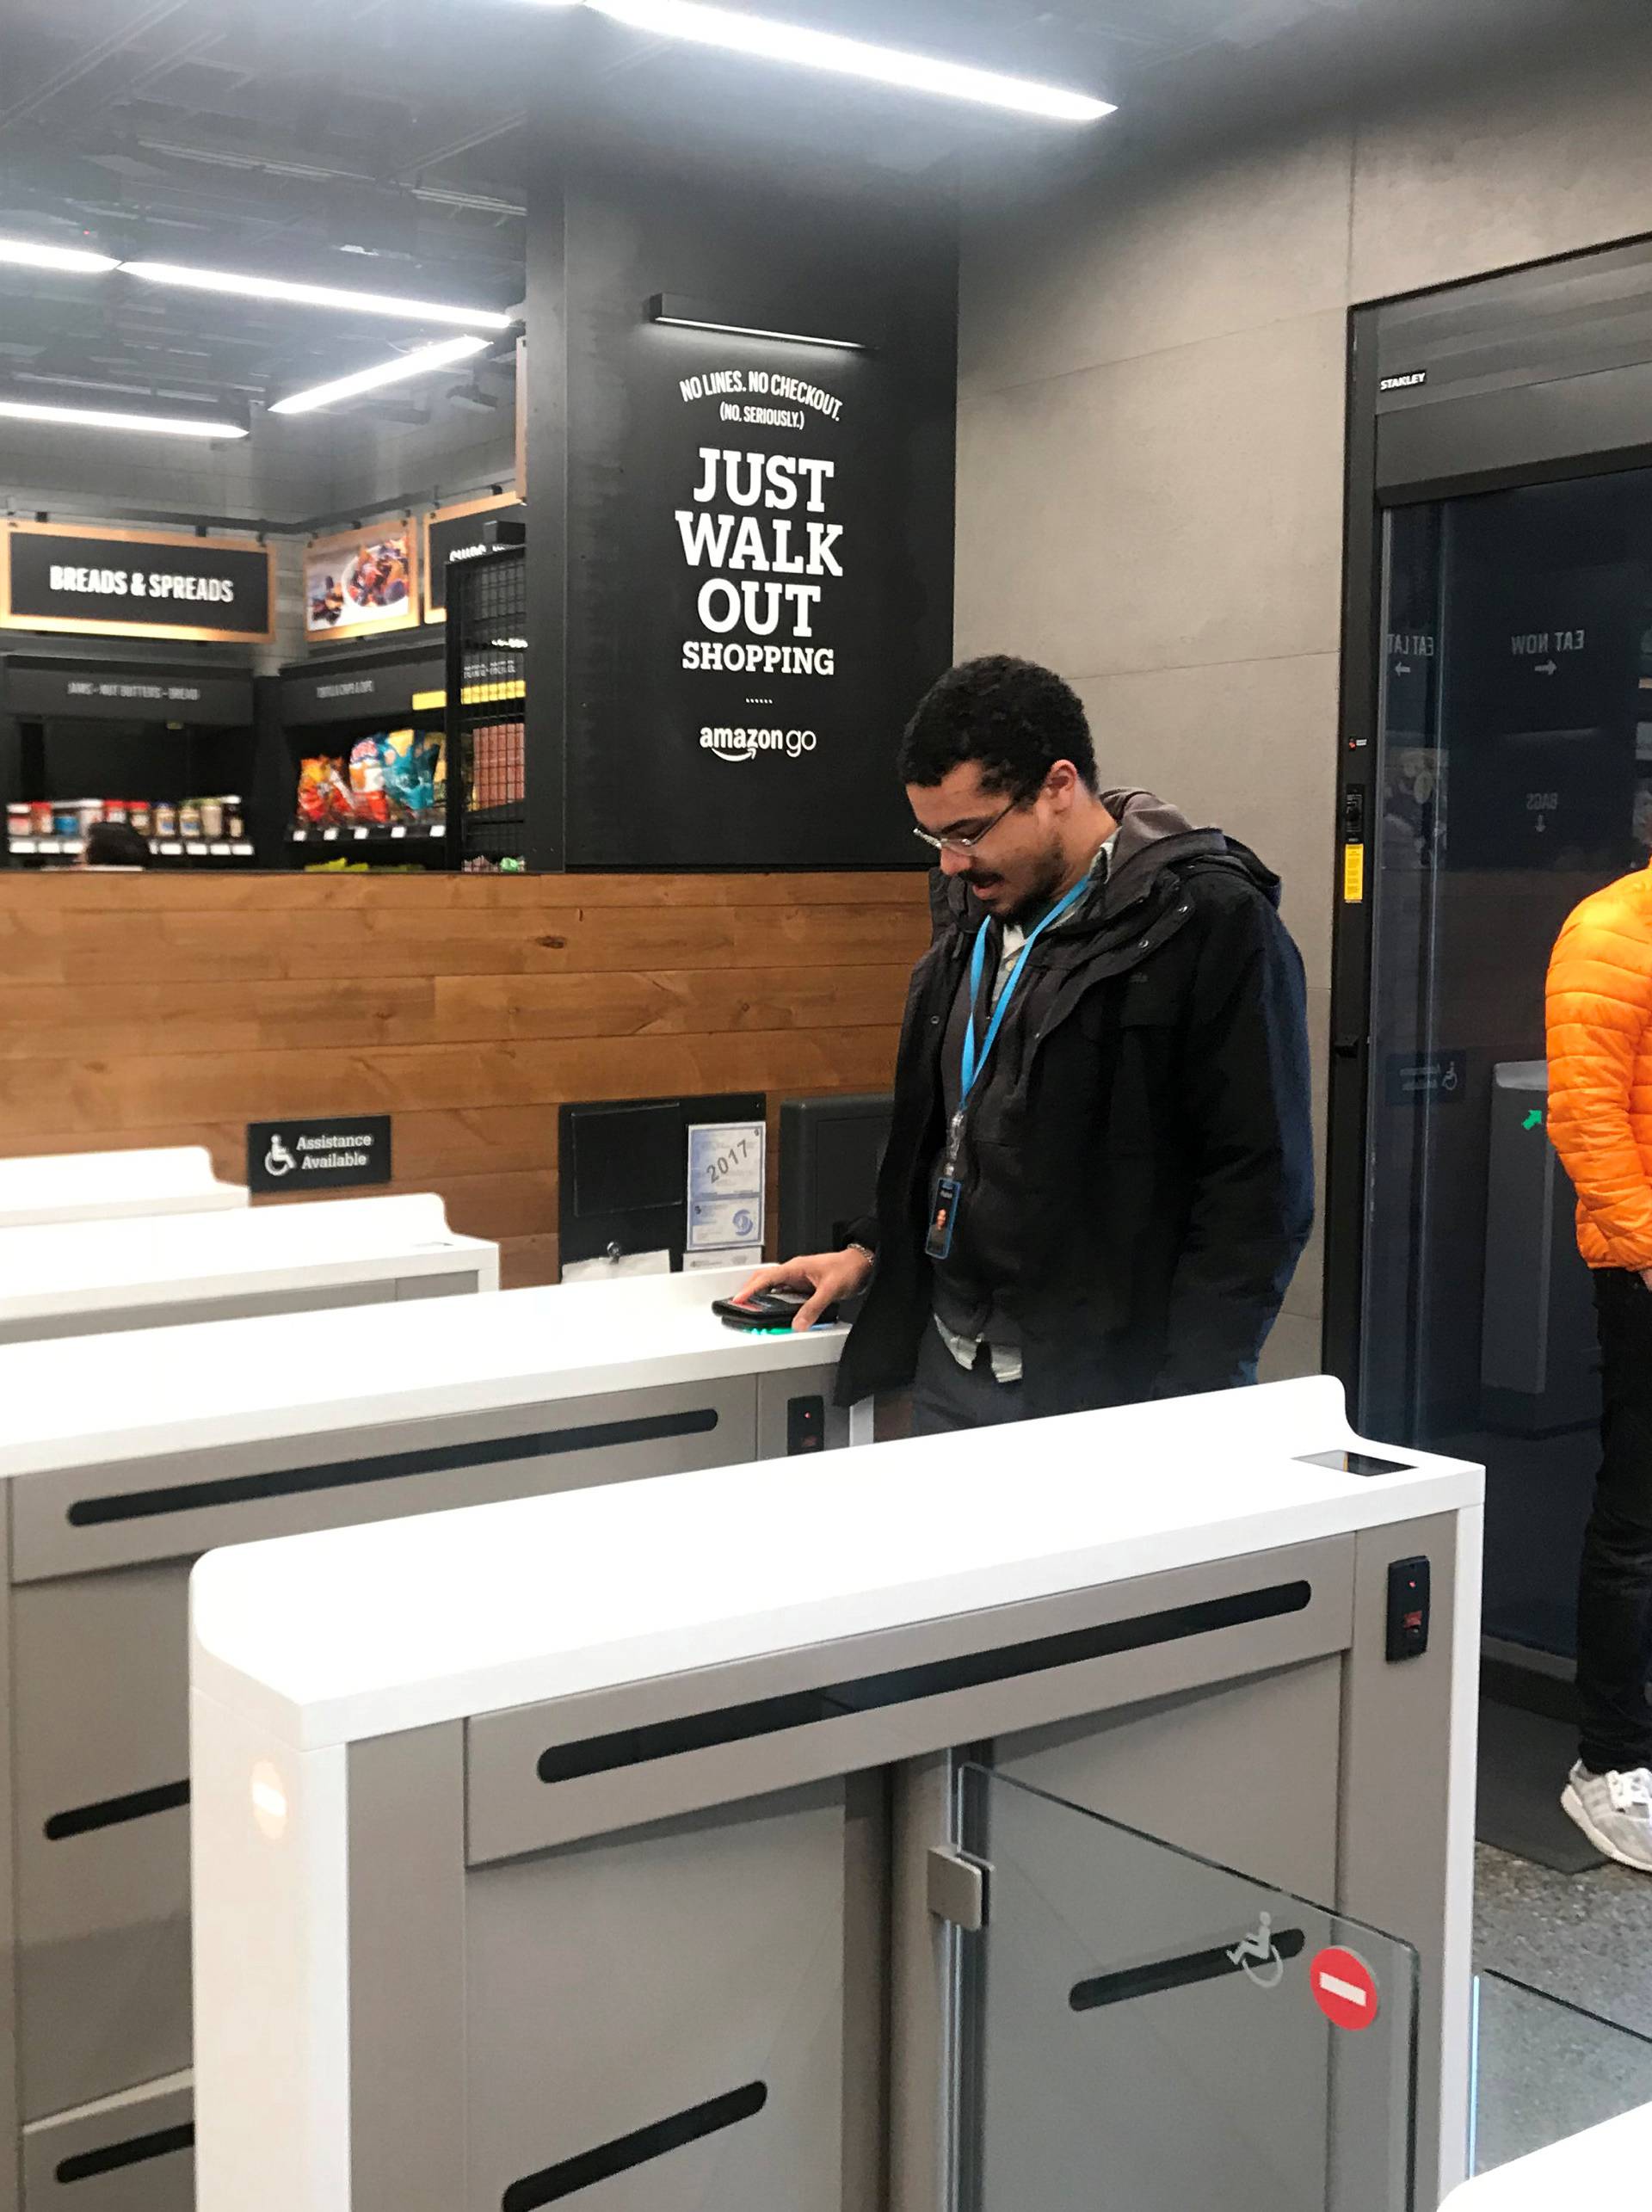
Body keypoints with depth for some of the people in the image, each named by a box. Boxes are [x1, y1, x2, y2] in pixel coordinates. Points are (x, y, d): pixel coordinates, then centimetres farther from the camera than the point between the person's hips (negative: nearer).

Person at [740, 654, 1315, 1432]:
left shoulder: (1210, 923, -13)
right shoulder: (974, 912, 11)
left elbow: (1257, 1189, -15)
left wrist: (1183, 1411, -19)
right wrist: (872, 1251, 12)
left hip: (1099, 1391, -7)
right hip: (949, 1369, 7)